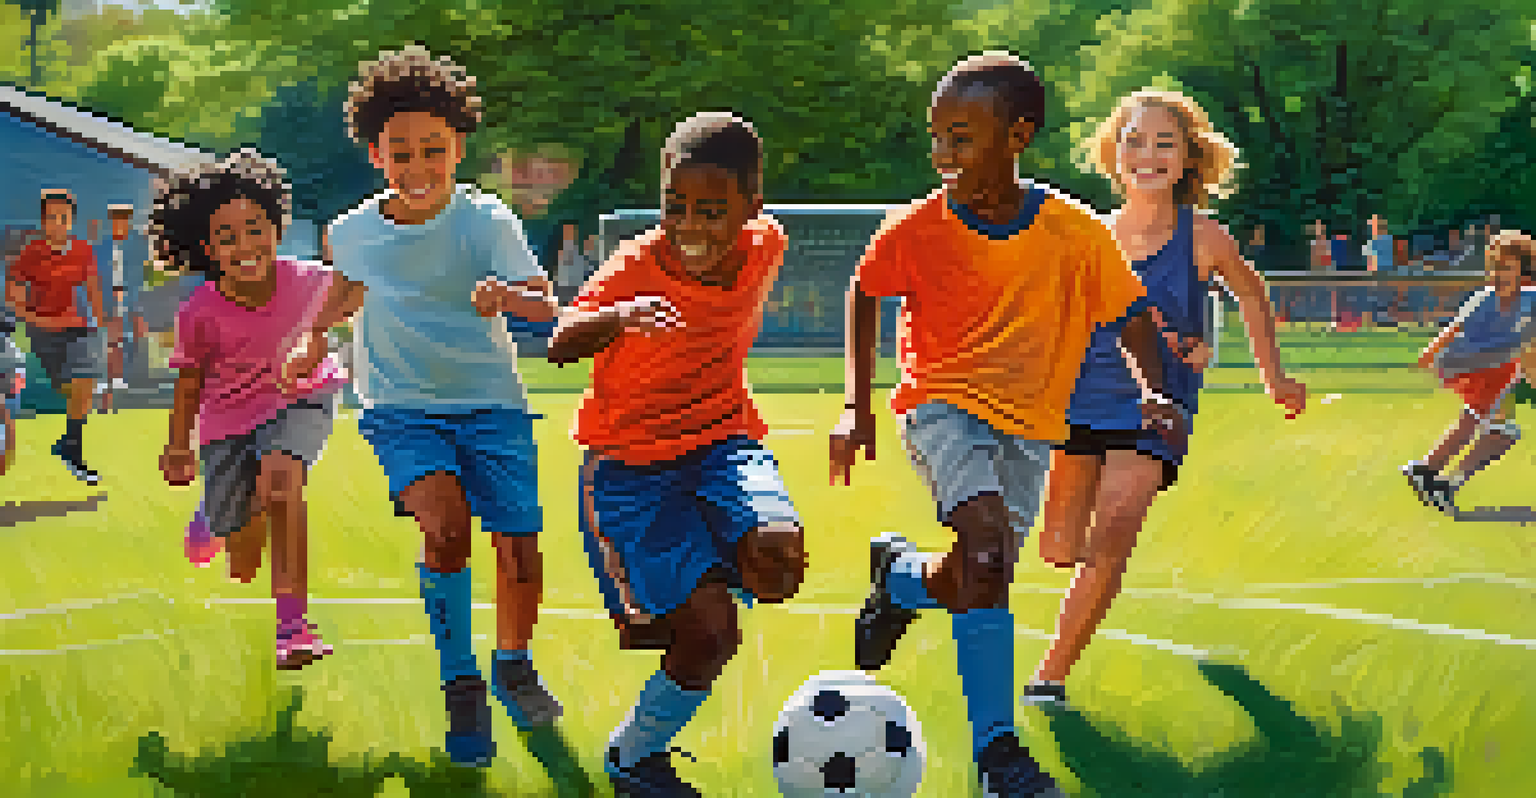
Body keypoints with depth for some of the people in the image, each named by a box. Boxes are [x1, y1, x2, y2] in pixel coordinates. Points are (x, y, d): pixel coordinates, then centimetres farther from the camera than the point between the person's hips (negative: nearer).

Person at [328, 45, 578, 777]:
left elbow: (545, 308, -22)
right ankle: (460, 687, -11)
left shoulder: (486, 221, -10)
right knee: (445, 523, -27)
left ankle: (512, 666, 25)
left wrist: (507, 296, -43)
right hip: (402, 411, 0)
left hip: (491, 404, 0)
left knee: (519, 556, -8)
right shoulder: (348, 235, -2)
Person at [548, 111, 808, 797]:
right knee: (709, 633, -17)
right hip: (630, 462, -4)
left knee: (777, 559, -27)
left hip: (722, 439, 4)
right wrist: (620, 317, -53)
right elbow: (560, 345, -32)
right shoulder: (638, 265, -17)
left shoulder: (766, 247, -5)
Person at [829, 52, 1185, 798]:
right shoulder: (915, 229, -12)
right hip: (943, 405, -3)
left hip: (1030, 426, 3)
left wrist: (1155, 391, -16)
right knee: (989, 543, -26)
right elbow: (864, 293, 7)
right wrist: (857, 407, 3)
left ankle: (899, 576, 41)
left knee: (973, 580, 2)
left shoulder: (1076, 233, -11)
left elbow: (1132, 315, 1)